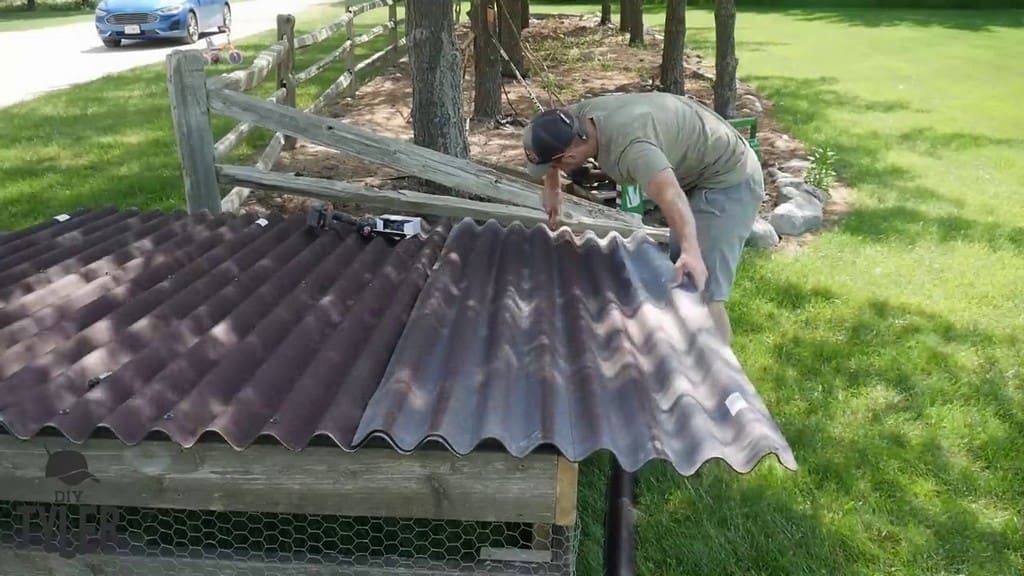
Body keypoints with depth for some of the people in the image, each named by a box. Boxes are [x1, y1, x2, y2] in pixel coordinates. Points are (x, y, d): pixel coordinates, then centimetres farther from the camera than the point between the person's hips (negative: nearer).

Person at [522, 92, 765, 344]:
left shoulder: (629, 146, -37)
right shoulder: (581, 115, -10)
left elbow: (670, 195, -53)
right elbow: (547, 136, 12)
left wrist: (691, 250, -67)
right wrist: (552, 190, 10)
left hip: (727, 179, -9)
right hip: (698, 172, 10)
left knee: (702, 295, -16)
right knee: (679, 283, 18)